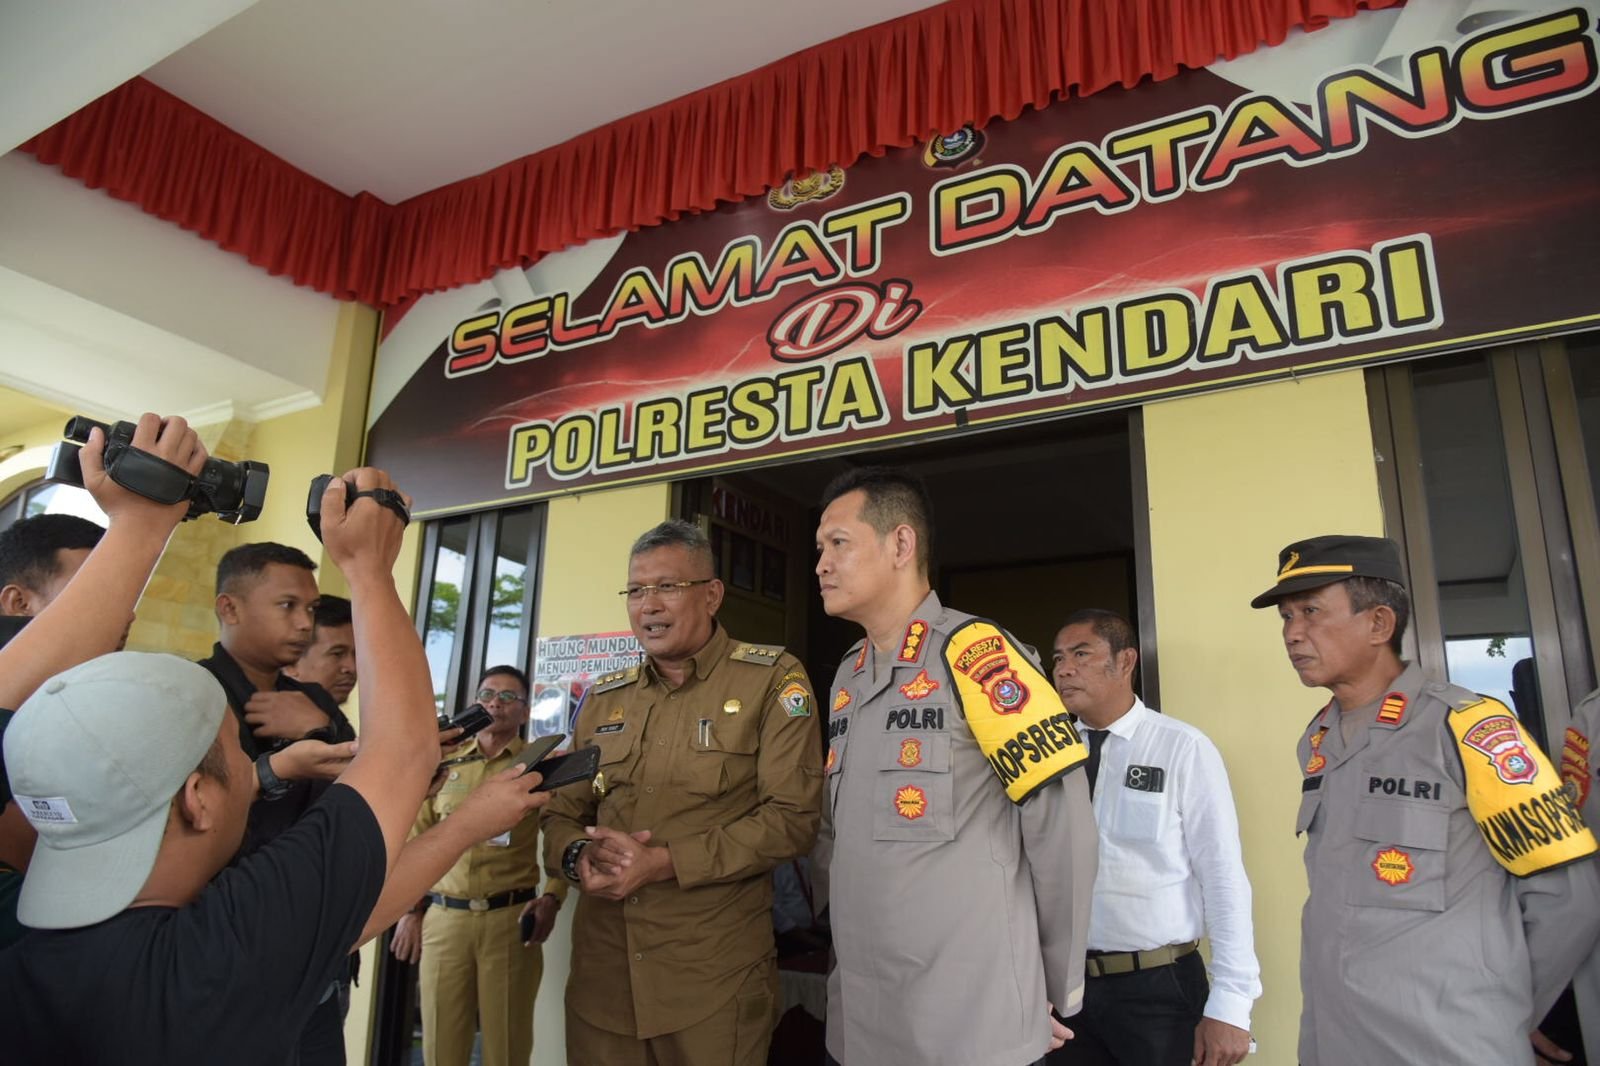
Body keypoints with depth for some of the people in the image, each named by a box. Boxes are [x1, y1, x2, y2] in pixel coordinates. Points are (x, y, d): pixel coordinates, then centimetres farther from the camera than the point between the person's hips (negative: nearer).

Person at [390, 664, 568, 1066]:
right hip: (443, 918, 2)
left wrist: (551, 898, -11)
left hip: (510, 919, -2)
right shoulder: (445, 763, 9)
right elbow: (417, 841, 13)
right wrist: (411, 911, 8)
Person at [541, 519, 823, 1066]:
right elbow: (561, 815, 14)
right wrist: (579, 855, -10)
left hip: (715, 982, -4)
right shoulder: (602, 698, 10)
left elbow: (792, 817, -13)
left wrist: (664, 862, -18)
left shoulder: (773, 680, -7)